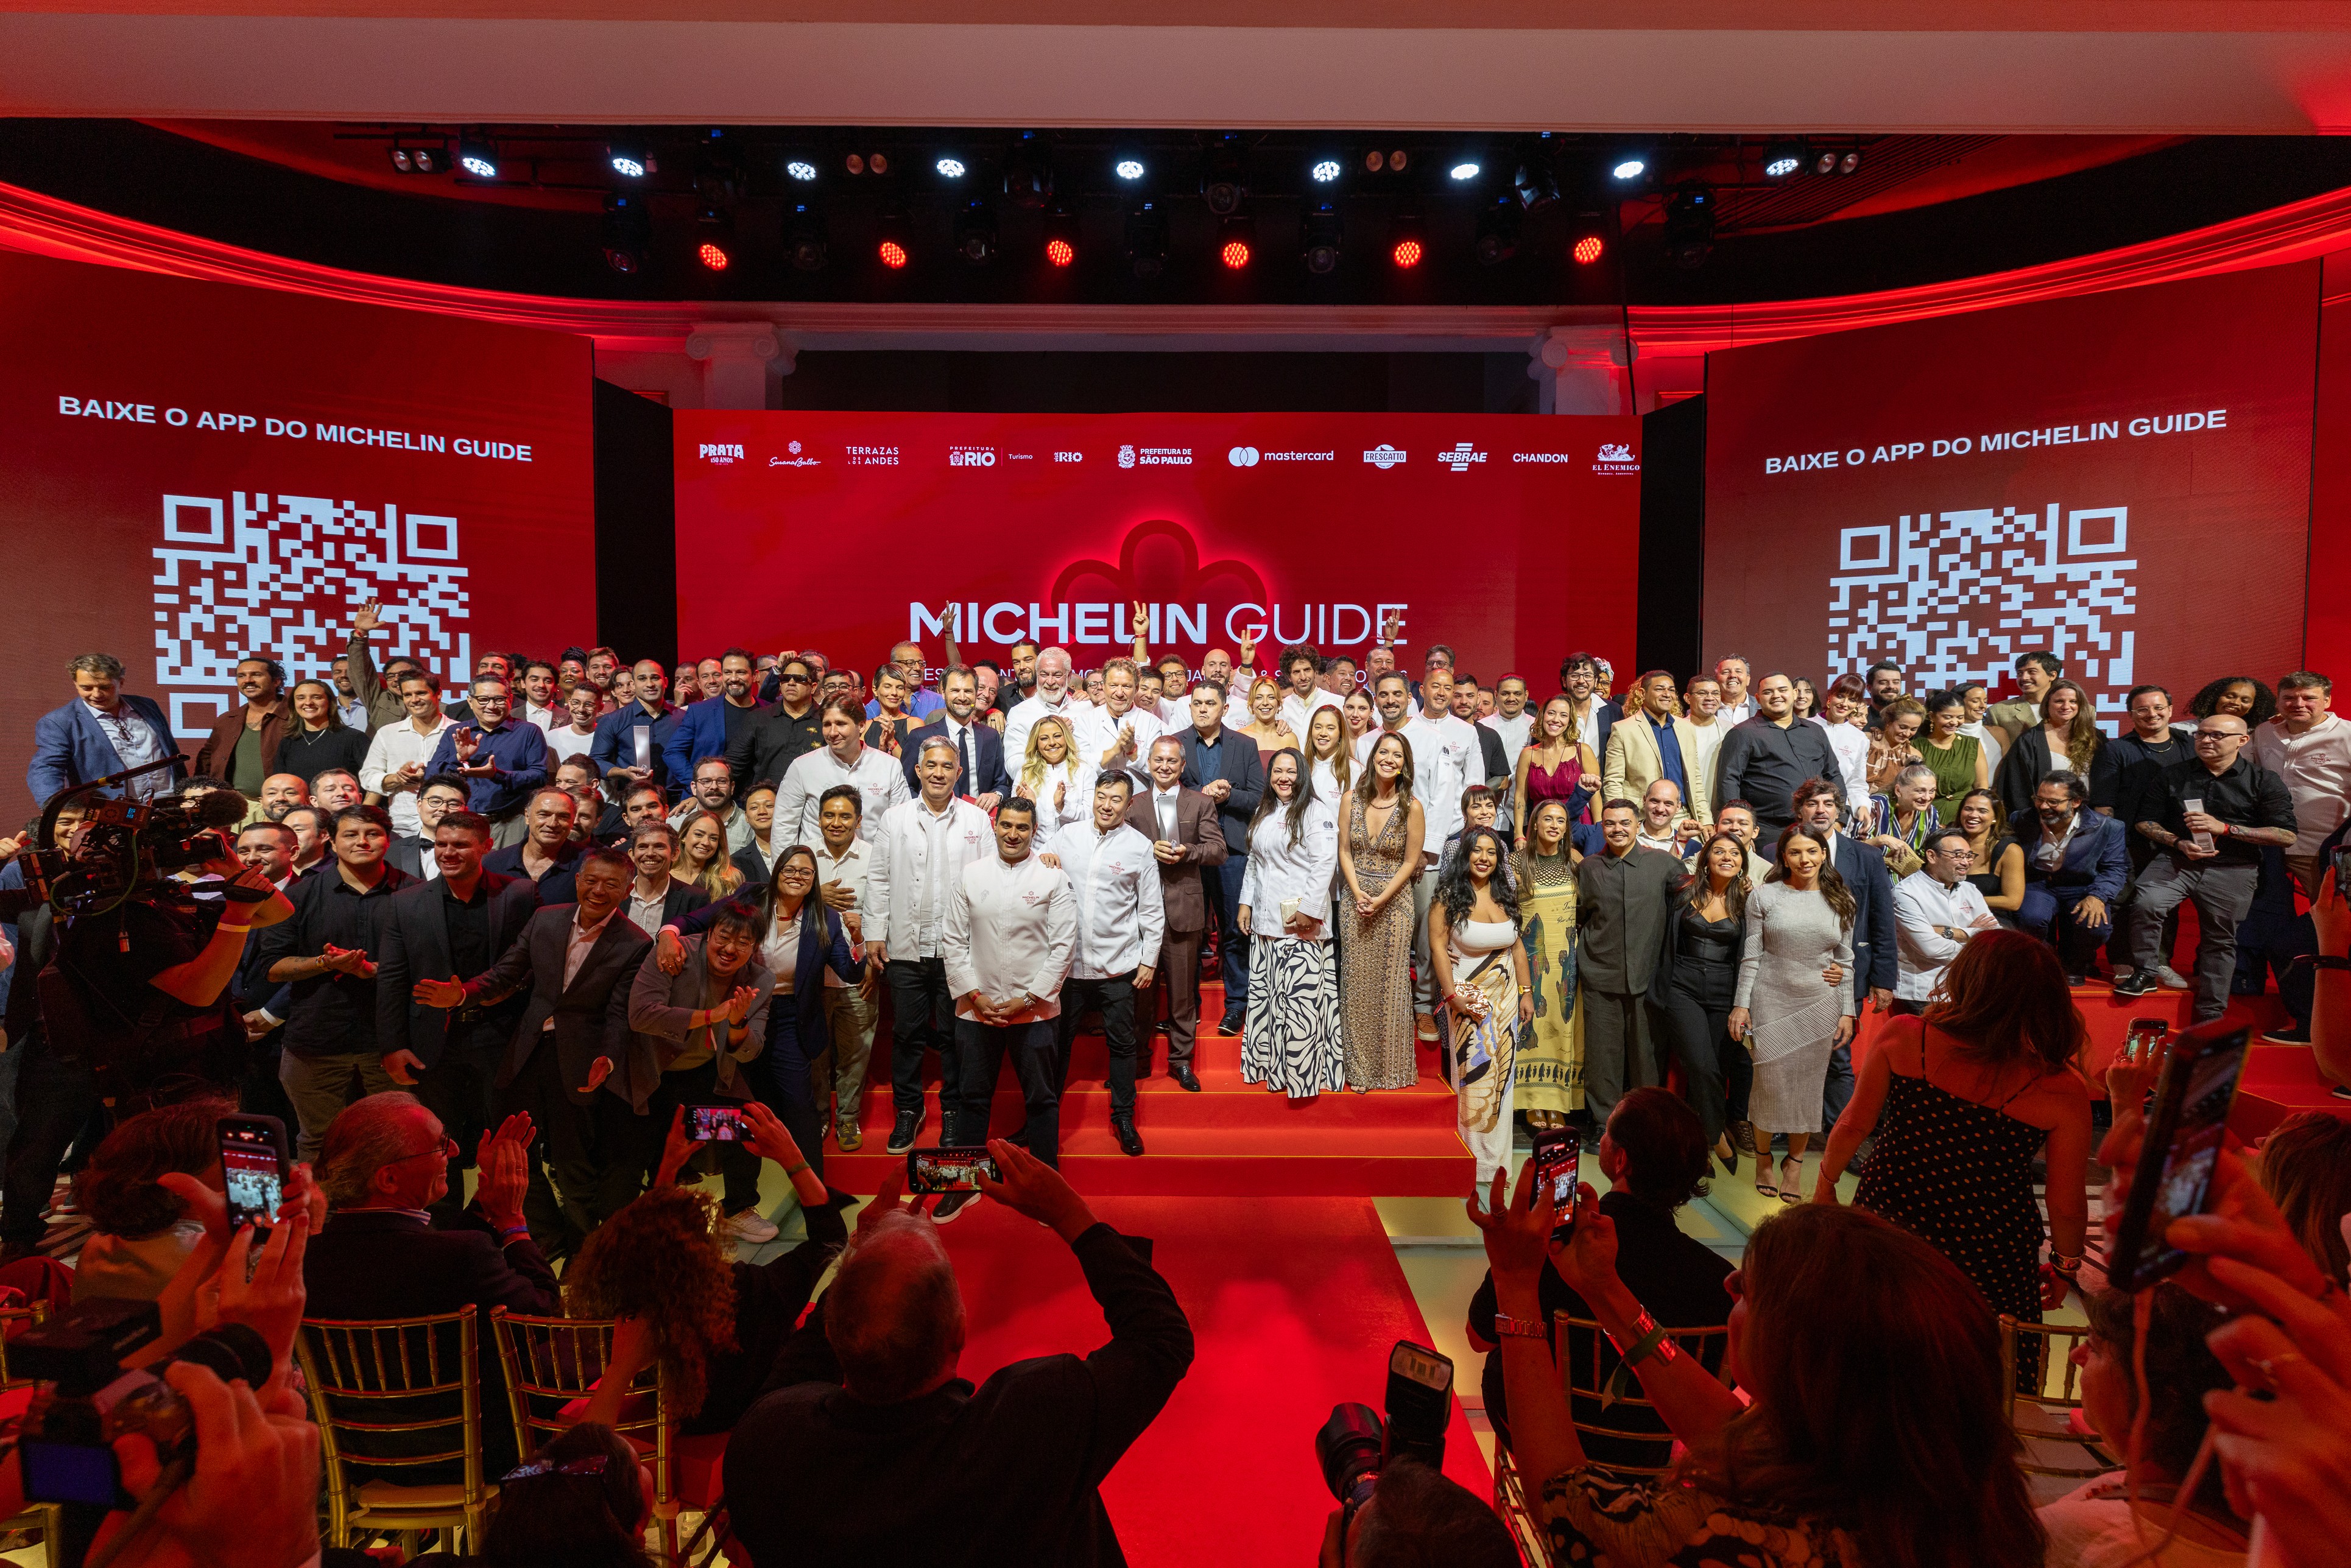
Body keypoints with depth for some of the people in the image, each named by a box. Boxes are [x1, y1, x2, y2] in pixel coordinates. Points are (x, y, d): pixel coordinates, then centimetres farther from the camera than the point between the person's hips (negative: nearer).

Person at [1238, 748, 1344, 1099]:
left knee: (1300, 997, -8)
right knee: (1264, 992, 11)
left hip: (1300, 924, -8)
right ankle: (1268, 1063, 21)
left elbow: (1324, 863, -15)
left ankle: (1303, 1071, -1)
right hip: (1264, 920, 8)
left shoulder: (1316, 812, -7)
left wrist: (1307, 909, -19)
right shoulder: (1264, 812, 17)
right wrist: (1246, 902, 15)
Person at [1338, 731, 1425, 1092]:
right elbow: (1344, 851, 3)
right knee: (1356, 982, 4)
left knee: (1391, 983, 3)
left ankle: (1390, 1067, 17)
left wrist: (1381, 899, -12)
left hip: (1395, 901, -2)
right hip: (1356, 899, 2)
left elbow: (1410, 862, -5)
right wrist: (1357, 893, -9)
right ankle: (1359, 1067, 15)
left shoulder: (1412, 808, -7)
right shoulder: (1351, 799, 0)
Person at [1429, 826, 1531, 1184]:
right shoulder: (1450, 896, -9)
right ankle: (1475, 1156, 11)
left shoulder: (1506, 897, 6)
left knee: (1501, 1076, 8)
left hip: (1505, 996, 5)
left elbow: (1518, 946, 11)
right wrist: (1452, 995, -15)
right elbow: (1438, 946, -11)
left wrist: (1526, 992, 8)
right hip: (1469, 997, -4)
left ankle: (1496, 1153, 21)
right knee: (1473, 1074, -2)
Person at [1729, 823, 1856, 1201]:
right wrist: (1741, 1004, -4)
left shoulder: (1841, 900, 6)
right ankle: (1763, 1158, 21)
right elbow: (1751, 956, 0)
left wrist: (1847, 1011, 6)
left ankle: (1795, 1163, 21)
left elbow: (1845, 960, 10)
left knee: (1809, 1084, 5)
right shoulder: (1764, 896, -2)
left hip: (1820, 1005, 2)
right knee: (1770, 1082, 0)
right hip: (1771, 1001, -2)